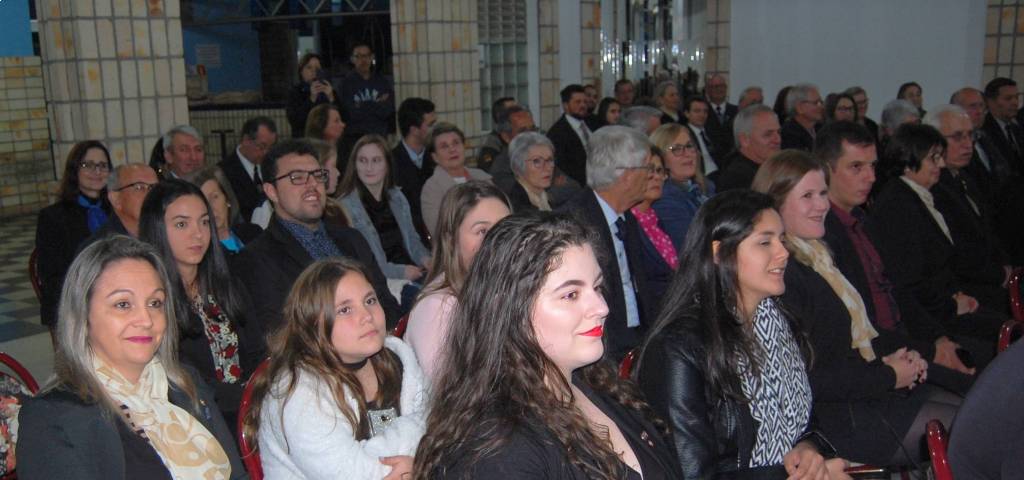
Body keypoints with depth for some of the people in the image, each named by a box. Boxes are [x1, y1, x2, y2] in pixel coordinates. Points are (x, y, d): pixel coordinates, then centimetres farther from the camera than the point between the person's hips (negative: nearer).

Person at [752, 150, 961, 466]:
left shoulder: (816, 253, 12)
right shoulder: (778, 273, -22)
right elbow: (806, 377, -23)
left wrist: (898, 352, 1)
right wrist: (888, 375, -15)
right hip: (836, 414, -10)